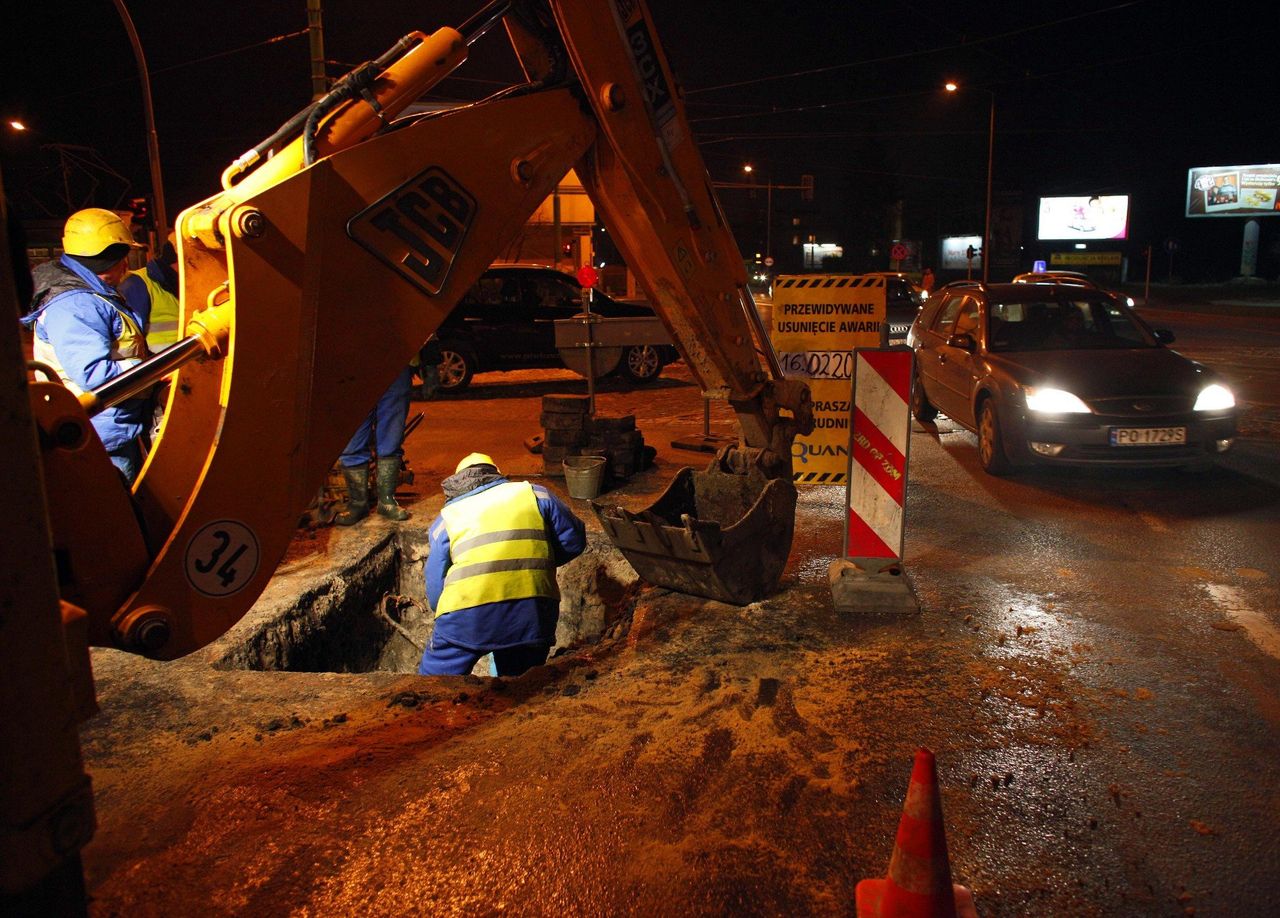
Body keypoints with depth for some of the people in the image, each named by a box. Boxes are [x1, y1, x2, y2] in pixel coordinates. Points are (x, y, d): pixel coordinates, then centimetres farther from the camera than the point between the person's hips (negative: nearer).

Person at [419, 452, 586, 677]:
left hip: (467, 614, -1)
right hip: (531, 614, 2)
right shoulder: (534, 494, 15)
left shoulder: (447, 517, 15)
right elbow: (574, 540, 15)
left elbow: (435, 585, 13)